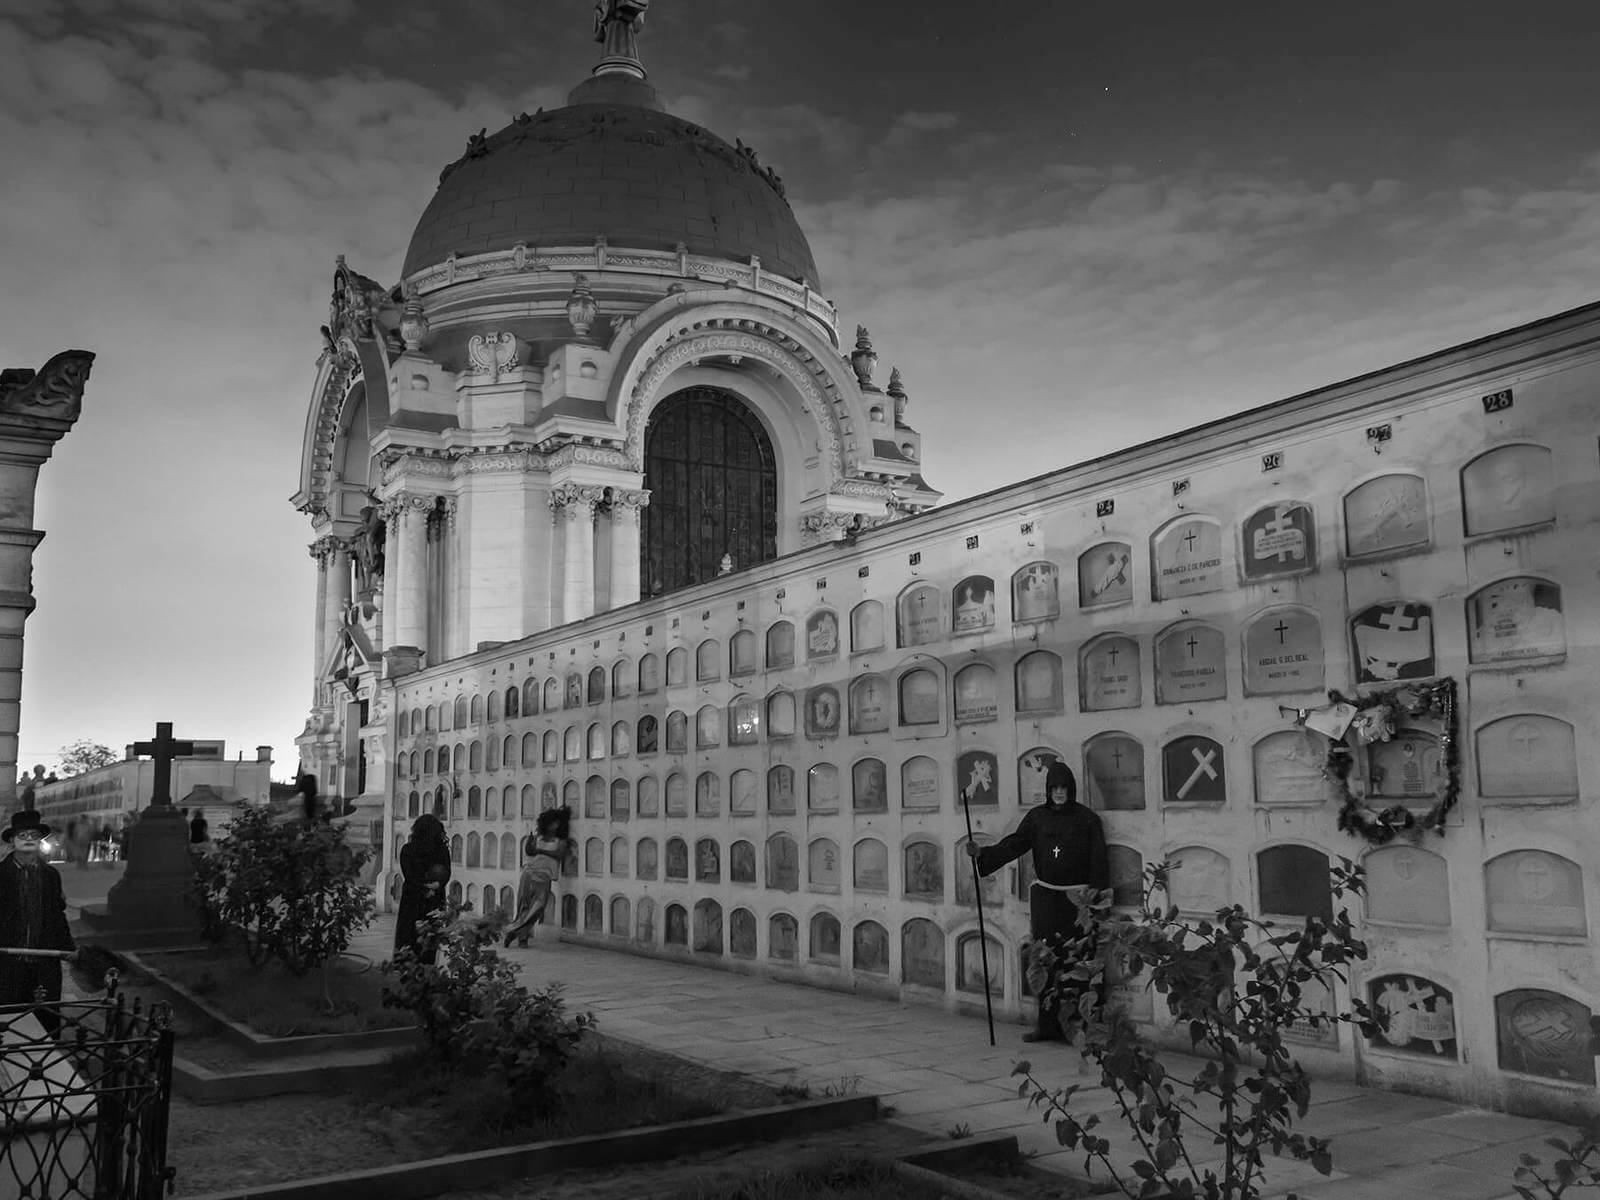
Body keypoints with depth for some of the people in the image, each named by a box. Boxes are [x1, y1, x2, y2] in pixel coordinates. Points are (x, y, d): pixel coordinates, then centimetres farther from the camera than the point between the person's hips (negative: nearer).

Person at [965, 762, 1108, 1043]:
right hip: (1044, 898, 3)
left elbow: (1099, 862, -3)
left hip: (1075, 898, -3)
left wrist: (1096, 893, -13)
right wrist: (982, 853, -11)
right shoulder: (1037, 817, 9)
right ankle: (1048, 1025, 8)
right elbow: (1014, 844, 2)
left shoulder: (1087, 819, 0)